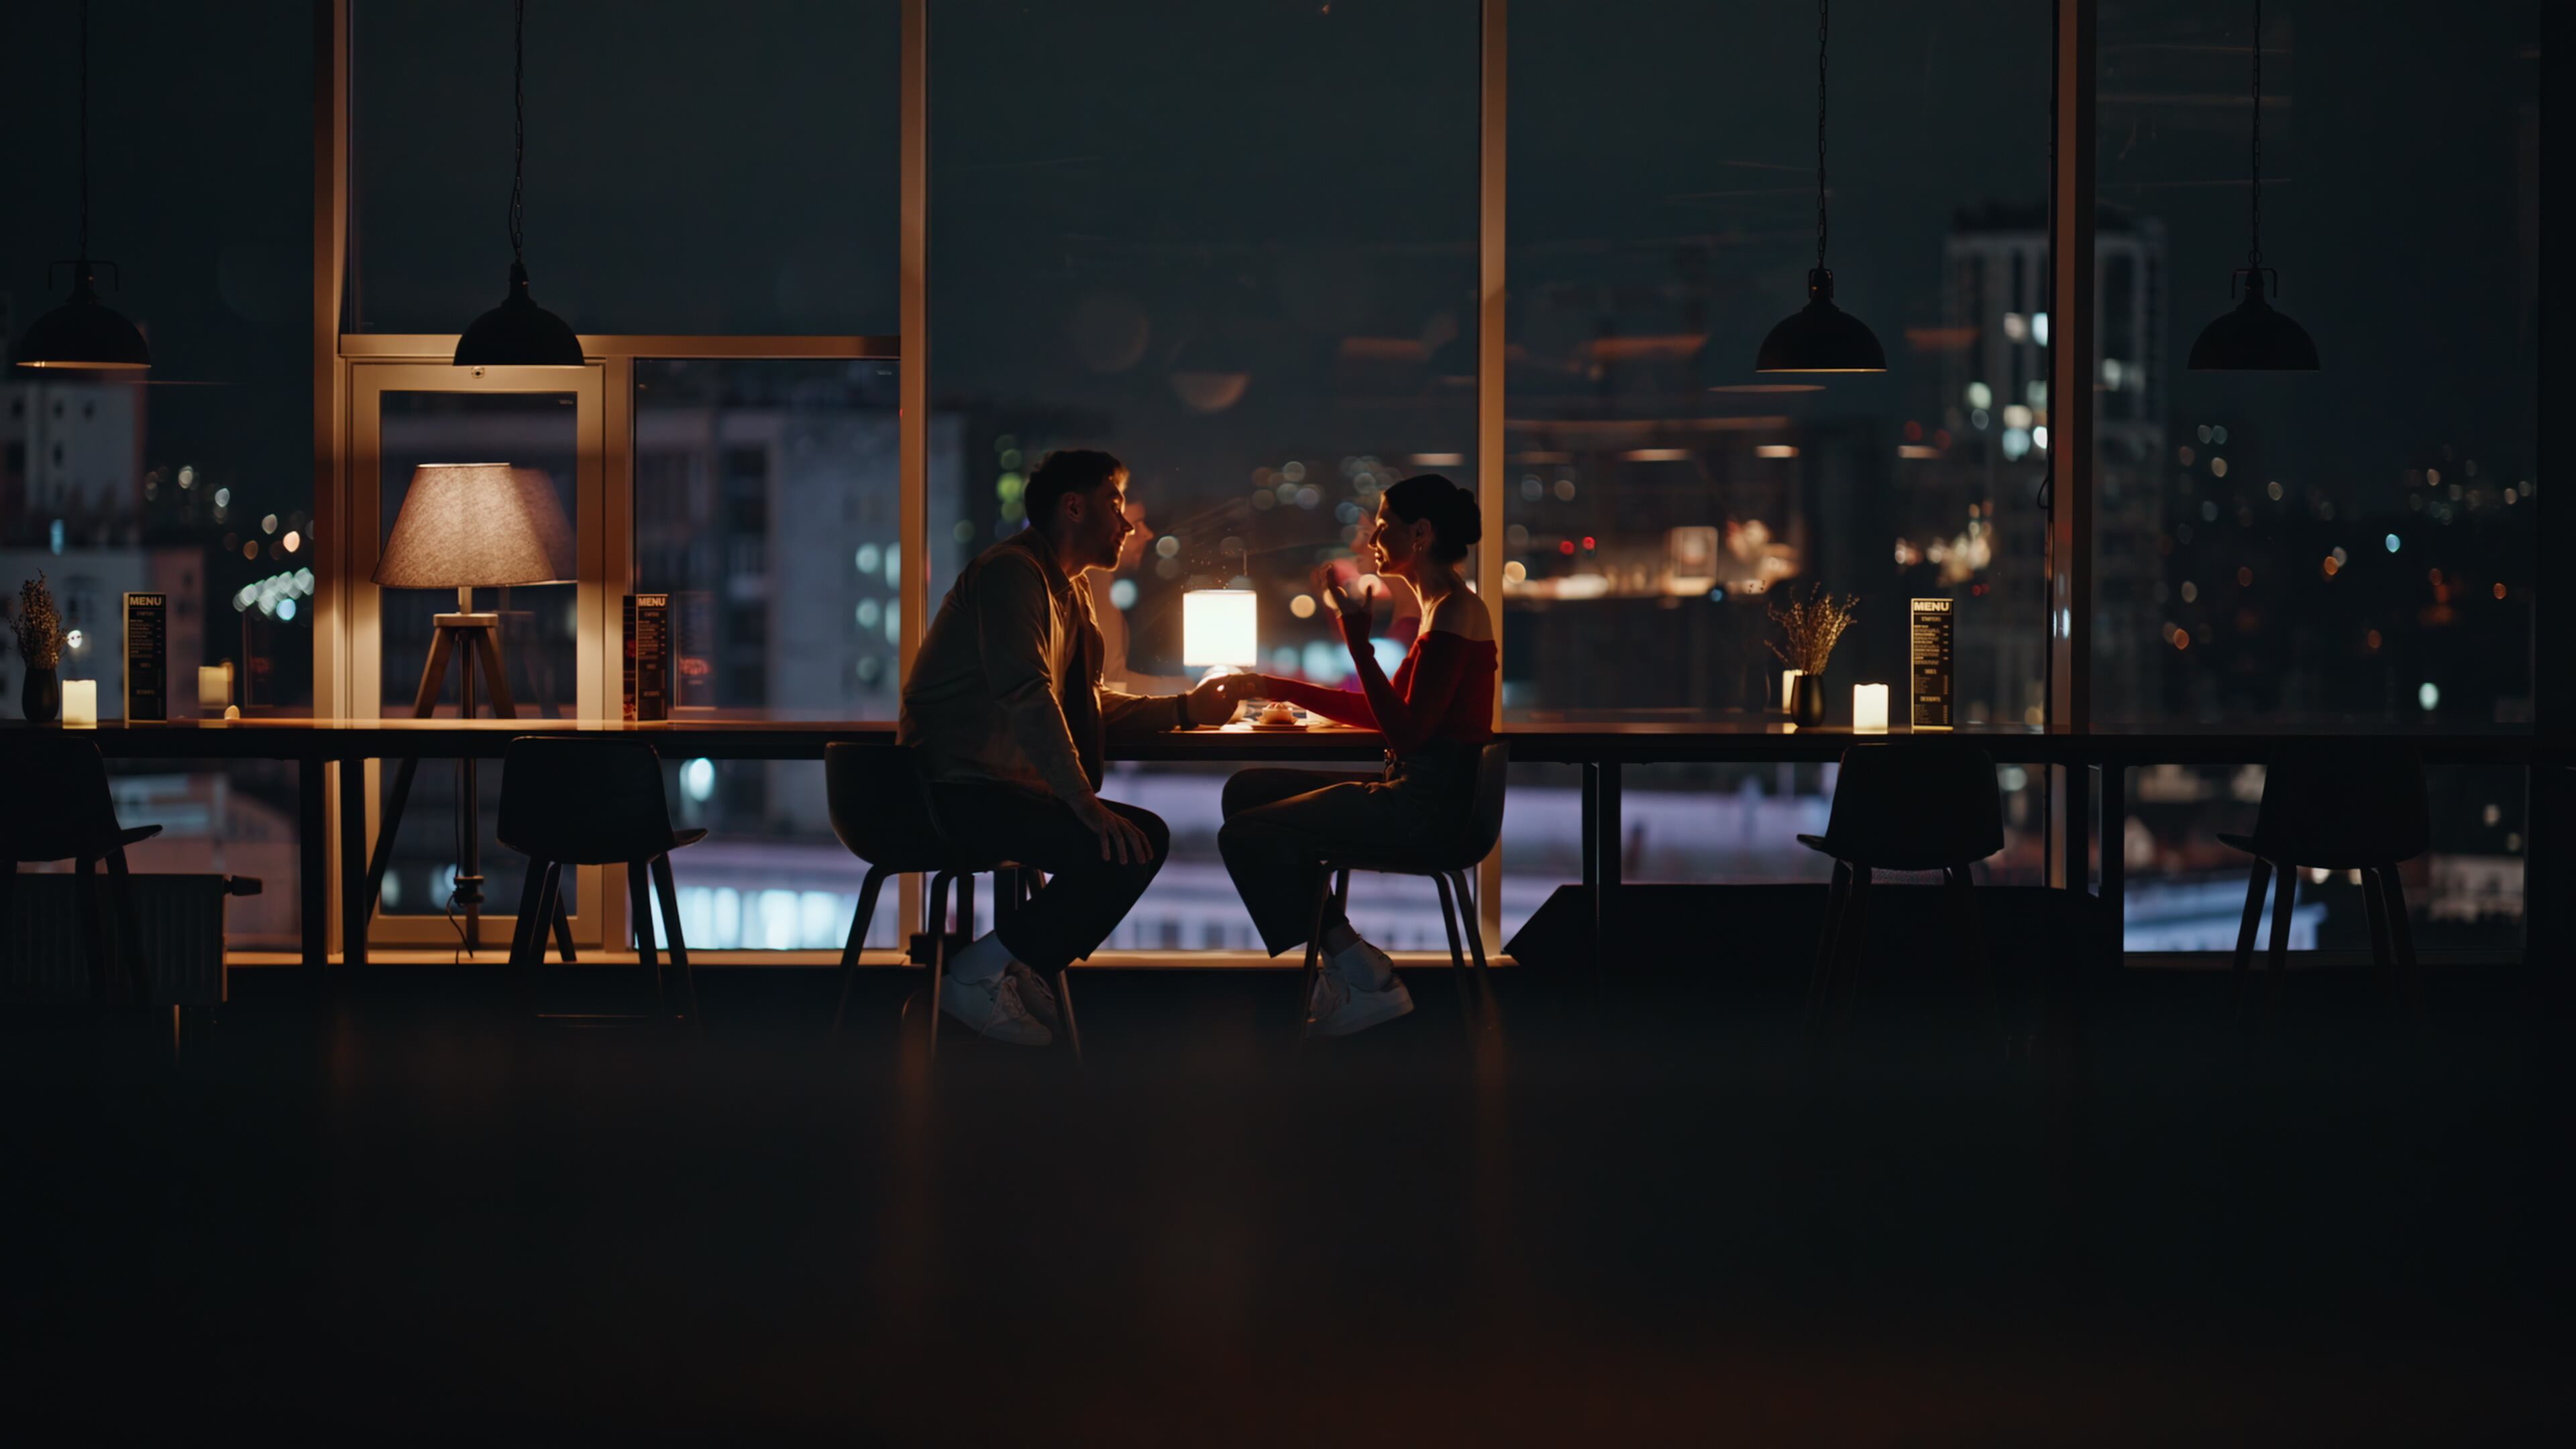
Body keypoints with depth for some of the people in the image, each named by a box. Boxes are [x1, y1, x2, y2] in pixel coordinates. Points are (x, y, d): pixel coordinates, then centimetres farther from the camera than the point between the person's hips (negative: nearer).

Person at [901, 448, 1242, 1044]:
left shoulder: (1070, 589, 20)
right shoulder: (1012, 571, -13)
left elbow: (1087, 702, 27)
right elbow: (1027, 694, -25)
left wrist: (1184, 709, 16)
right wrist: (1083, 802, -29)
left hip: (1006, 784, 10)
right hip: (959, 790, -10)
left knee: (1147, 836, 2)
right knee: (1120, 849, -22)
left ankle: (1021, 972, 5)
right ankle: (980, 974, -12)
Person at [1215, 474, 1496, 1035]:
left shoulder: (1454, 614, -16)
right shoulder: (1443, 606, 15)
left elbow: (1405, 734, -21)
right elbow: (1386, 712, 20)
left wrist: (1358, 643, -21)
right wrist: (1280, 689, 20)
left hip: (1427, 801, -10)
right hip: (1411, 789, 10)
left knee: (1245, 836, -12)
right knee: (1248, 789, 15)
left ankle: (1358, 973, -4)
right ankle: (1348, 962, 8)